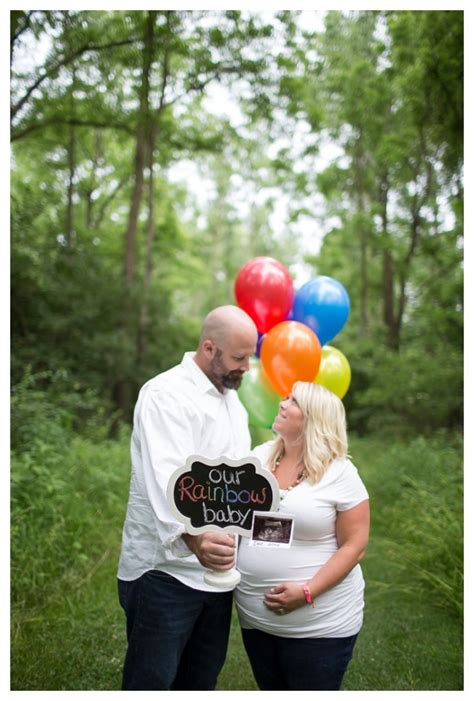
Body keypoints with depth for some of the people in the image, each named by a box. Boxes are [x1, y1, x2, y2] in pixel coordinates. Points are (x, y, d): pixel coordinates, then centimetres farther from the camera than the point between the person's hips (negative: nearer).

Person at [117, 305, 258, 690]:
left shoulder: (232, 399, 13)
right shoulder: (167, 394, -17)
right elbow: (167, 476, -33)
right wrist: (191, 536, -49)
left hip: (215, 569, 8)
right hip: (166, 571, -8)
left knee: (202, 679, 17)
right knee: (152, 681, 1)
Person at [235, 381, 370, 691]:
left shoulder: (340, 472, -12)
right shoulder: (258, 456, 1)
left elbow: (354, 546, -12)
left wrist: (307, 592, -20)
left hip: (320, 622, -4)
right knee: (270, 689, 19)